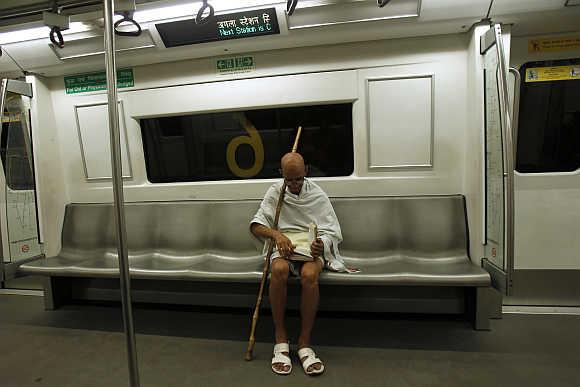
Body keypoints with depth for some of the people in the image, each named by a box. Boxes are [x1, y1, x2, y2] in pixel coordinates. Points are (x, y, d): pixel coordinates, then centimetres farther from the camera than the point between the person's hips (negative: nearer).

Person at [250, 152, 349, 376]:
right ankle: (281, 341, -21)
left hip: (311, 249, 0)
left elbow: (332, 232, 5)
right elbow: (255, 225, 4)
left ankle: (304, 343, -20)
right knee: (279, 270, -36)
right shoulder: (275, 192, 9)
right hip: (283, 248, 1)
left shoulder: (317, 195, 7)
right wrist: (276, 234, -18)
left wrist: (322, 244, -19)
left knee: (309, 274, -36)